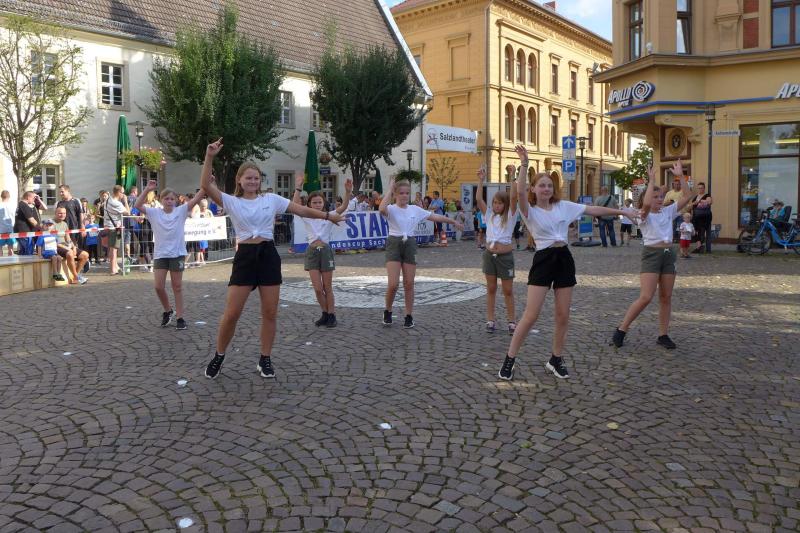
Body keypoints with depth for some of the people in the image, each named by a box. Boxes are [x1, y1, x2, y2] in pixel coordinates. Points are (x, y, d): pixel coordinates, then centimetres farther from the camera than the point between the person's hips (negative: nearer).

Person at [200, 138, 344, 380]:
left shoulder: (271, 199, 7)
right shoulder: (232, 202, 2)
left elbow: (302, 210, 10)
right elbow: (206, 186, -12)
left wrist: (328, 216, 10)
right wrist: (209, 157, -20)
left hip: (268, 255, 2)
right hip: (245, 256, -2)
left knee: (270, 313, 4)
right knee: (231, 314, -4)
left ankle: (265, 360, 19)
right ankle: (218, 357, 18)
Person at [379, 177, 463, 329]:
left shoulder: (415, 209, 5)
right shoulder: (391, 209, -7)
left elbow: (435, 216, 12)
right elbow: (382, 209, -32)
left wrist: (453, 222, 15)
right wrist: (389, 189, -22)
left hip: (410, 245, 3)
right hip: (394, 245, -3)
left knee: (409, 284, 5)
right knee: (393, 284, -10)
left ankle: (409, 316, 17)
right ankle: (388, 311, 15)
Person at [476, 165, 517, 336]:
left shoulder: (510, 216, -3)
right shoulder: (489, 215, 6)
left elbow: (513, 197, -17)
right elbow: (478, 199, -4)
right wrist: (481, 180, -12)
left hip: (505, 256, -3)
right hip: (489, 254, 3)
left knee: (508, 291, 4)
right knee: (491, 289, 10)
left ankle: (512, 321, 13)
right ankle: (490, 321, 16)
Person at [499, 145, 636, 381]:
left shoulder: (564, 206, 10)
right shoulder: (530, 211, -3)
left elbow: (592, 209, 14)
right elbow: (520, 192, -22)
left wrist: (621, 211, 14)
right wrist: (524, 164, -27)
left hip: (564, 259, 4)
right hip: (543, 260, -4)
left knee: (563, 316, 6)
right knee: (531, 315, -9)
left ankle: (556, 359, 23)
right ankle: (509, 359, 2)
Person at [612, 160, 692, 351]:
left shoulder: (668, 211, 11)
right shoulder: (644, 215, -5)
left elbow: (687, 196, 4)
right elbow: (647, 203, -29)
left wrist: (680, 175, -3)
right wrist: (651, 180, -22)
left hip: (668, 254, 6)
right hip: (651, 254, -6)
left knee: (666, 298, 7)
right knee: (646, 297, -14)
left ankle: (663, 335, 16)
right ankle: (621, 329, -3)